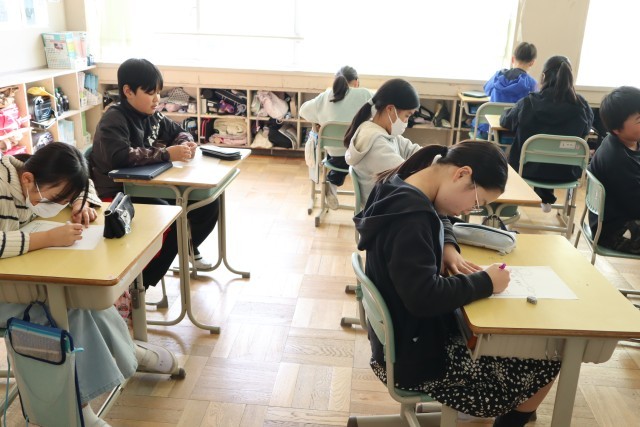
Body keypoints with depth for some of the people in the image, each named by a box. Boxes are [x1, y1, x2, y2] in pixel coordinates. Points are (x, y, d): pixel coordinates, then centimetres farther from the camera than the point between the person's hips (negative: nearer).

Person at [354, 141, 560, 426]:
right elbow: (424, 297, -33)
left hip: (407, 332, 10)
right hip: (412, 355, -9)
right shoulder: (411, 214, -30)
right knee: (544, 361, 1)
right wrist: (486, 282, -19)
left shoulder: (400, 191, 0)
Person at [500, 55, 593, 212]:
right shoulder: (582, 106, -12)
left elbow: (505, 122, 0)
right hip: (566, 173, 2)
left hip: (529, 169, -2)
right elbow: (585, 130, 7)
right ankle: (546, 197, 45)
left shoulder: (528, 103, -17)